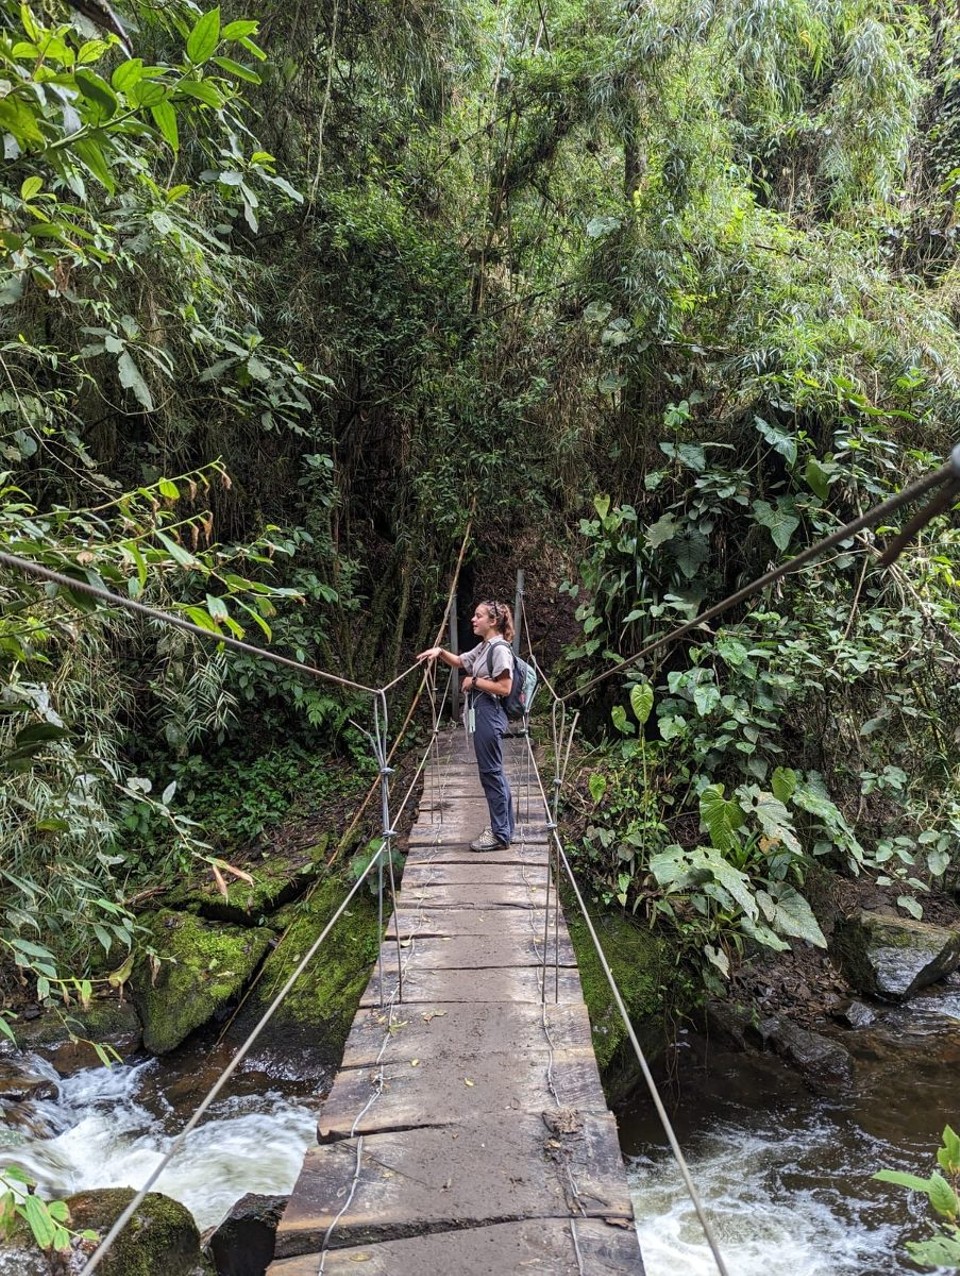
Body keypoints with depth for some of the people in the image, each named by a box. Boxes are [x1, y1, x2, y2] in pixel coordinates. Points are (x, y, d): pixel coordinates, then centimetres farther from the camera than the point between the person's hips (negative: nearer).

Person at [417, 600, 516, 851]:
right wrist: (440, 652, 7)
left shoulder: (500, 649, -16)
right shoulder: (483, 647, 13)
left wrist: (474, 681, -14)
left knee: (491, 773, -4)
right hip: (481, 713, 10)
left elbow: (504, 688, -21)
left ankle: (500, 835, 3)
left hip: (489, 715, -10)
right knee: (494, 772, 15)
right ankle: (503, 827, 24)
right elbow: (459, 662, 25)